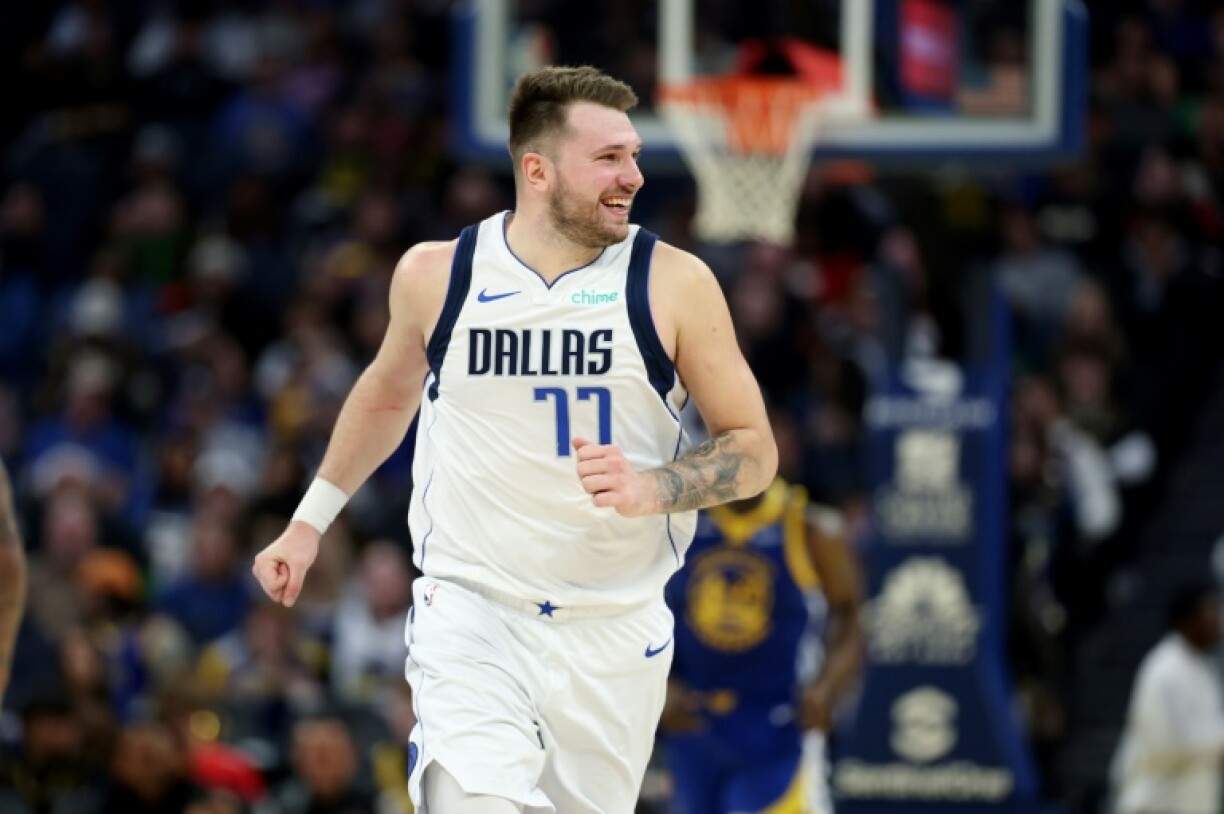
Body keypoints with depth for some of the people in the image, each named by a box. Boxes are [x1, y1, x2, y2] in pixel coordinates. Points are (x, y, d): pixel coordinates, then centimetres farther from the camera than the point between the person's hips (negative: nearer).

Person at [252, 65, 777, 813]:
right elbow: (387, 395, 21)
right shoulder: (436, 275, -1)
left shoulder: (674, 285, -5)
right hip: (470, 612, -1)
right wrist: (310, 521, 23)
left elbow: (755, 450, -1)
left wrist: (652, 489, -19)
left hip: (614, 634, 1)